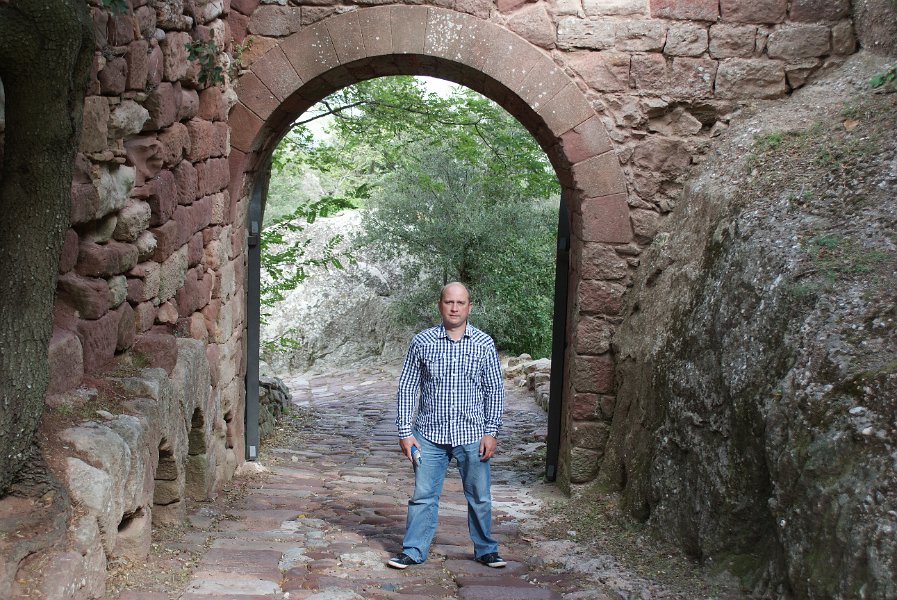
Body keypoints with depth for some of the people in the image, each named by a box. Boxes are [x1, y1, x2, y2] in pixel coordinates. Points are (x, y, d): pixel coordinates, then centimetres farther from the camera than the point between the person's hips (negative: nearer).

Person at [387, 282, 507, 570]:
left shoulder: (484, 344, 1)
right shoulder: (422, 342, -1)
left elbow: (495, 390, 5)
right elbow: (406, 389, 2)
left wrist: (491, 431, -2)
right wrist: (405, 432, -2)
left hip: (472, 435, 1)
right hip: (430, 434, 0)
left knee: (479, 497, 10)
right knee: (423, 495, 4)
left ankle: (486, 550, 27)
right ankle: (414, 551, 17)